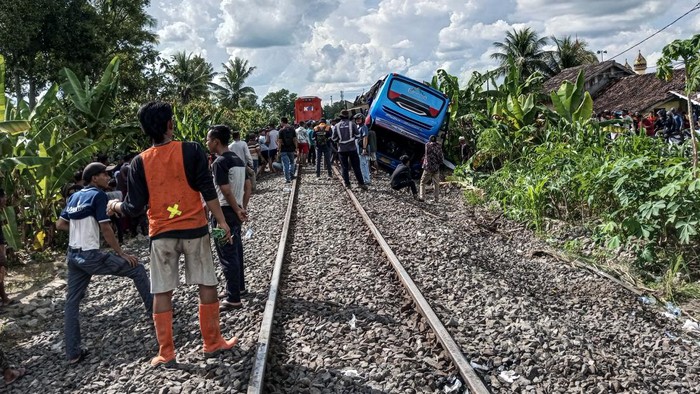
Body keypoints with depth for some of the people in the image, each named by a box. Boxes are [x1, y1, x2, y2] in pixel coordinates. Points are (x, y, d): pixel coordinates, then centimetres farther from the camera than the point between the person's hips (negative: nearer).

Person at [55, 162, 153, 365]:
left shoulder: (74, 197, 13)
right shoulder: (98, 195, -9)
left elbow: (59, 225, 15)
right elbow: (106, 229, -15)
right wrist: (122, 253, -9)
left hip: (73, 255, 9)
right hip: (90, 255, -8)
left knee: (72, 302, 10)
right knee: (137, 269, 3)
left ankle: (73, 353, 14)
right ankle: (154, 311, 11)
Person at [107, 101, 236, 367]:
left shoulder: (140, 162, -2)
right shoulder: (191, 150, -6)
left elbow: (134, 207, -2)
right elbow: (208, 190, -9)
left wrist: (115, 206, 19)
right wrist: (222, 221, -2)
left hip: (160, 233, 1)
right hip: (194, 228, -1)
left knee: (162, 293, 9)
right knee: (207, 285, 11)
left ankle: (166, 353, 16)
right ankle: (212, 342, 19)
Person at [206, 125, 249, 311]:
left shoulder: (219, 162, -17)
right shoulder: (238, 159, 9)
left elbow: (226, 191, -22)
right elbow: (247, 186, 12)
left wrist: (237, 210, -13)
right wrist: (242, 208, 14)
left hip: (223, 211, -9)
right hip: (235, 210, 9)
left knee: (227, 255, -4)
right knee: (236, 250, 20)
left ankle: (233, 299, 0)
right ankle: (239, 285, 34)